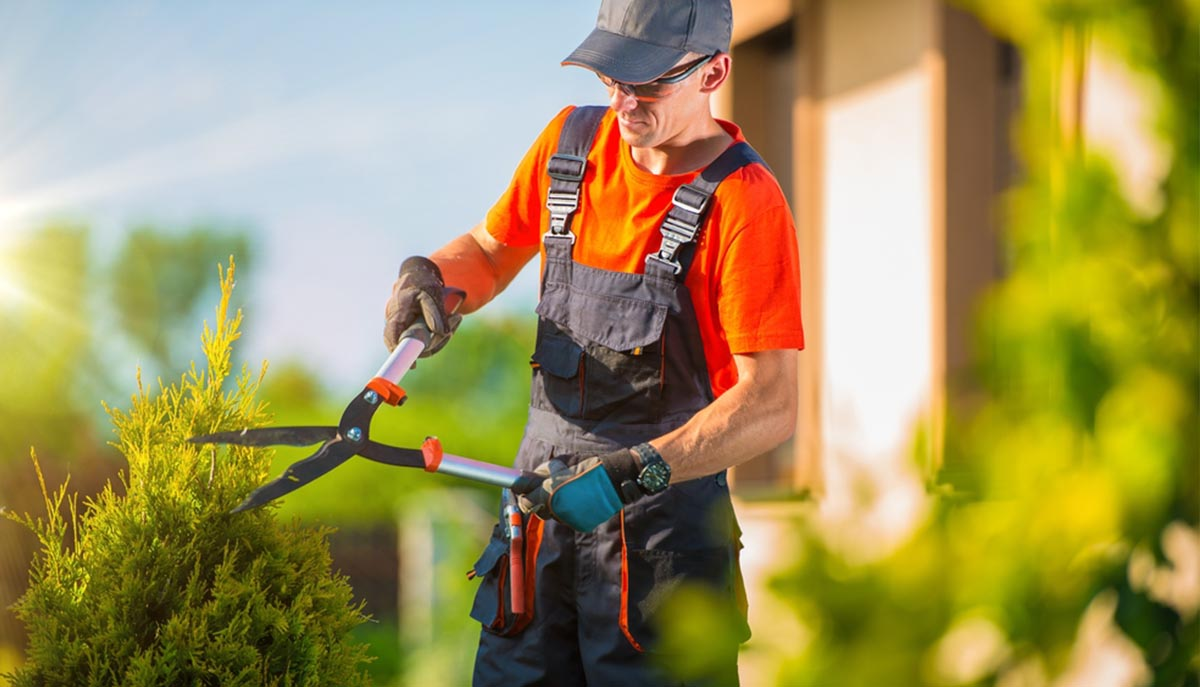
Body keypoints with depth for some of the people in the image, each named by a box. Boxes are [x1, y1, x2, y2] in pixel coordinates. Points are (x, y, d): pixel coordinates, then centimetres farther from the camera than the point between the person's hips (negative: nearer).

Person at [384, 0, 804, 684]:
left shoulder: (744, 202, -13)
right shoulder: (572, 141, 5)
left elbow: (771, 404, -19)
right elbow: (492, 250, 23)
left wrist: (634, 473, -27)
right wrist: (431, 277, 1)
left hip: (664, 516, -5)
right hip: (544, 497, 5)